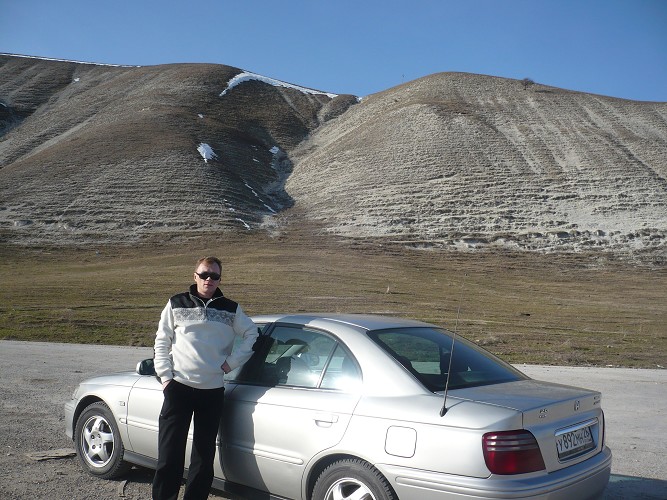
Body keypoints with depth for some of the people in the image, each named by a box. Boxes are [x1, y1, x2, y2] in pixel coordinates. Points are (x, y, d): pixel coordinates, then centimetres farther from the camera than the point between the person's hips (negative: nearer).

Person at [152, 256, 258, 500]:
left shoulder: (230, 309, 8)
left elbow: (251, 333, 13)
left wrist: (232, 361, 2)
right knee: (169, 454, -3)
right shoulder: (177, 304, 6)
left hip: (213, 390, 1)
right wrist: (165, 376, -2)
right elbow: (161, 342, 8)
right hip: (178, 386, -1)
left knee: (204, 455, 8)